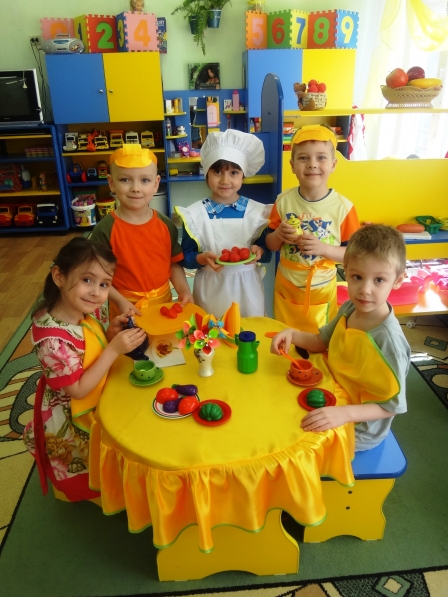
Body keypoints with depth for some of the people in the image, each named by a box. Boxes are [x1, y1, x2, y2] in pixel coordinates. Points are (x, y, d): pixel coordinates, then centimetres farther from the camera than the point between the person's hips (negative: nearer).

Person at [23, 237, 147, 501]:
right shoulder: (53, 337, -36)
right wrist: (114, 349, -32)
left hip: (95, 407, 8)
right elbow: (78, 389, -28)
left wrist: (111, 334, -15)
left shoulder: (82, 314, -10)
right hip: (73, 421, -7)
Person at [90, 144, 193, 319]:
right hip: (127, 309, -3)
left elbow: (174, 264, 4)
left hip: (163, 303, 4)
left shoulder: (166, 225, -4)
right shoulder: (105, 229, -15)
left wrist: (184, 290, -11)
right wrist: (120, 302, -22)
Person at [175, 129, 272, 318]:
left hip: (247, 288, 1)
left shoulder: (258, 211, -3)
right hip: (211, 290, -1)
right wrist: (203, 258, -22)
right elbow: (186, 257, -3)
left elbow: (267, 252, 4)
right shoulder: (195, 214, -6)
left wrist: (259, 251, -17)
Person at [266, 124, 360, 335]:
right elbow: (270, 245, 1)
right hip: (286, 288, 2)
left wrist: (324, 248, -26)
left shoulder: (343, 207, -15)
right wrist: (279, 235, -21)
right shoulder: (283, 201, -8)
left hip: (321, 292, -2)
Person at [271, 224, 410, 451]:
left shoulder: (389, 340, -32)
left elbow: (391, 406, -23)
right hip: (334, 403, 6)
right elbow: (323, 342, 6)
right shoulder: (349, 309, -11)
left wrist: (344, 413, -37)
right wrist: (293, 335, -12)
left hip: (358, 430, -6)